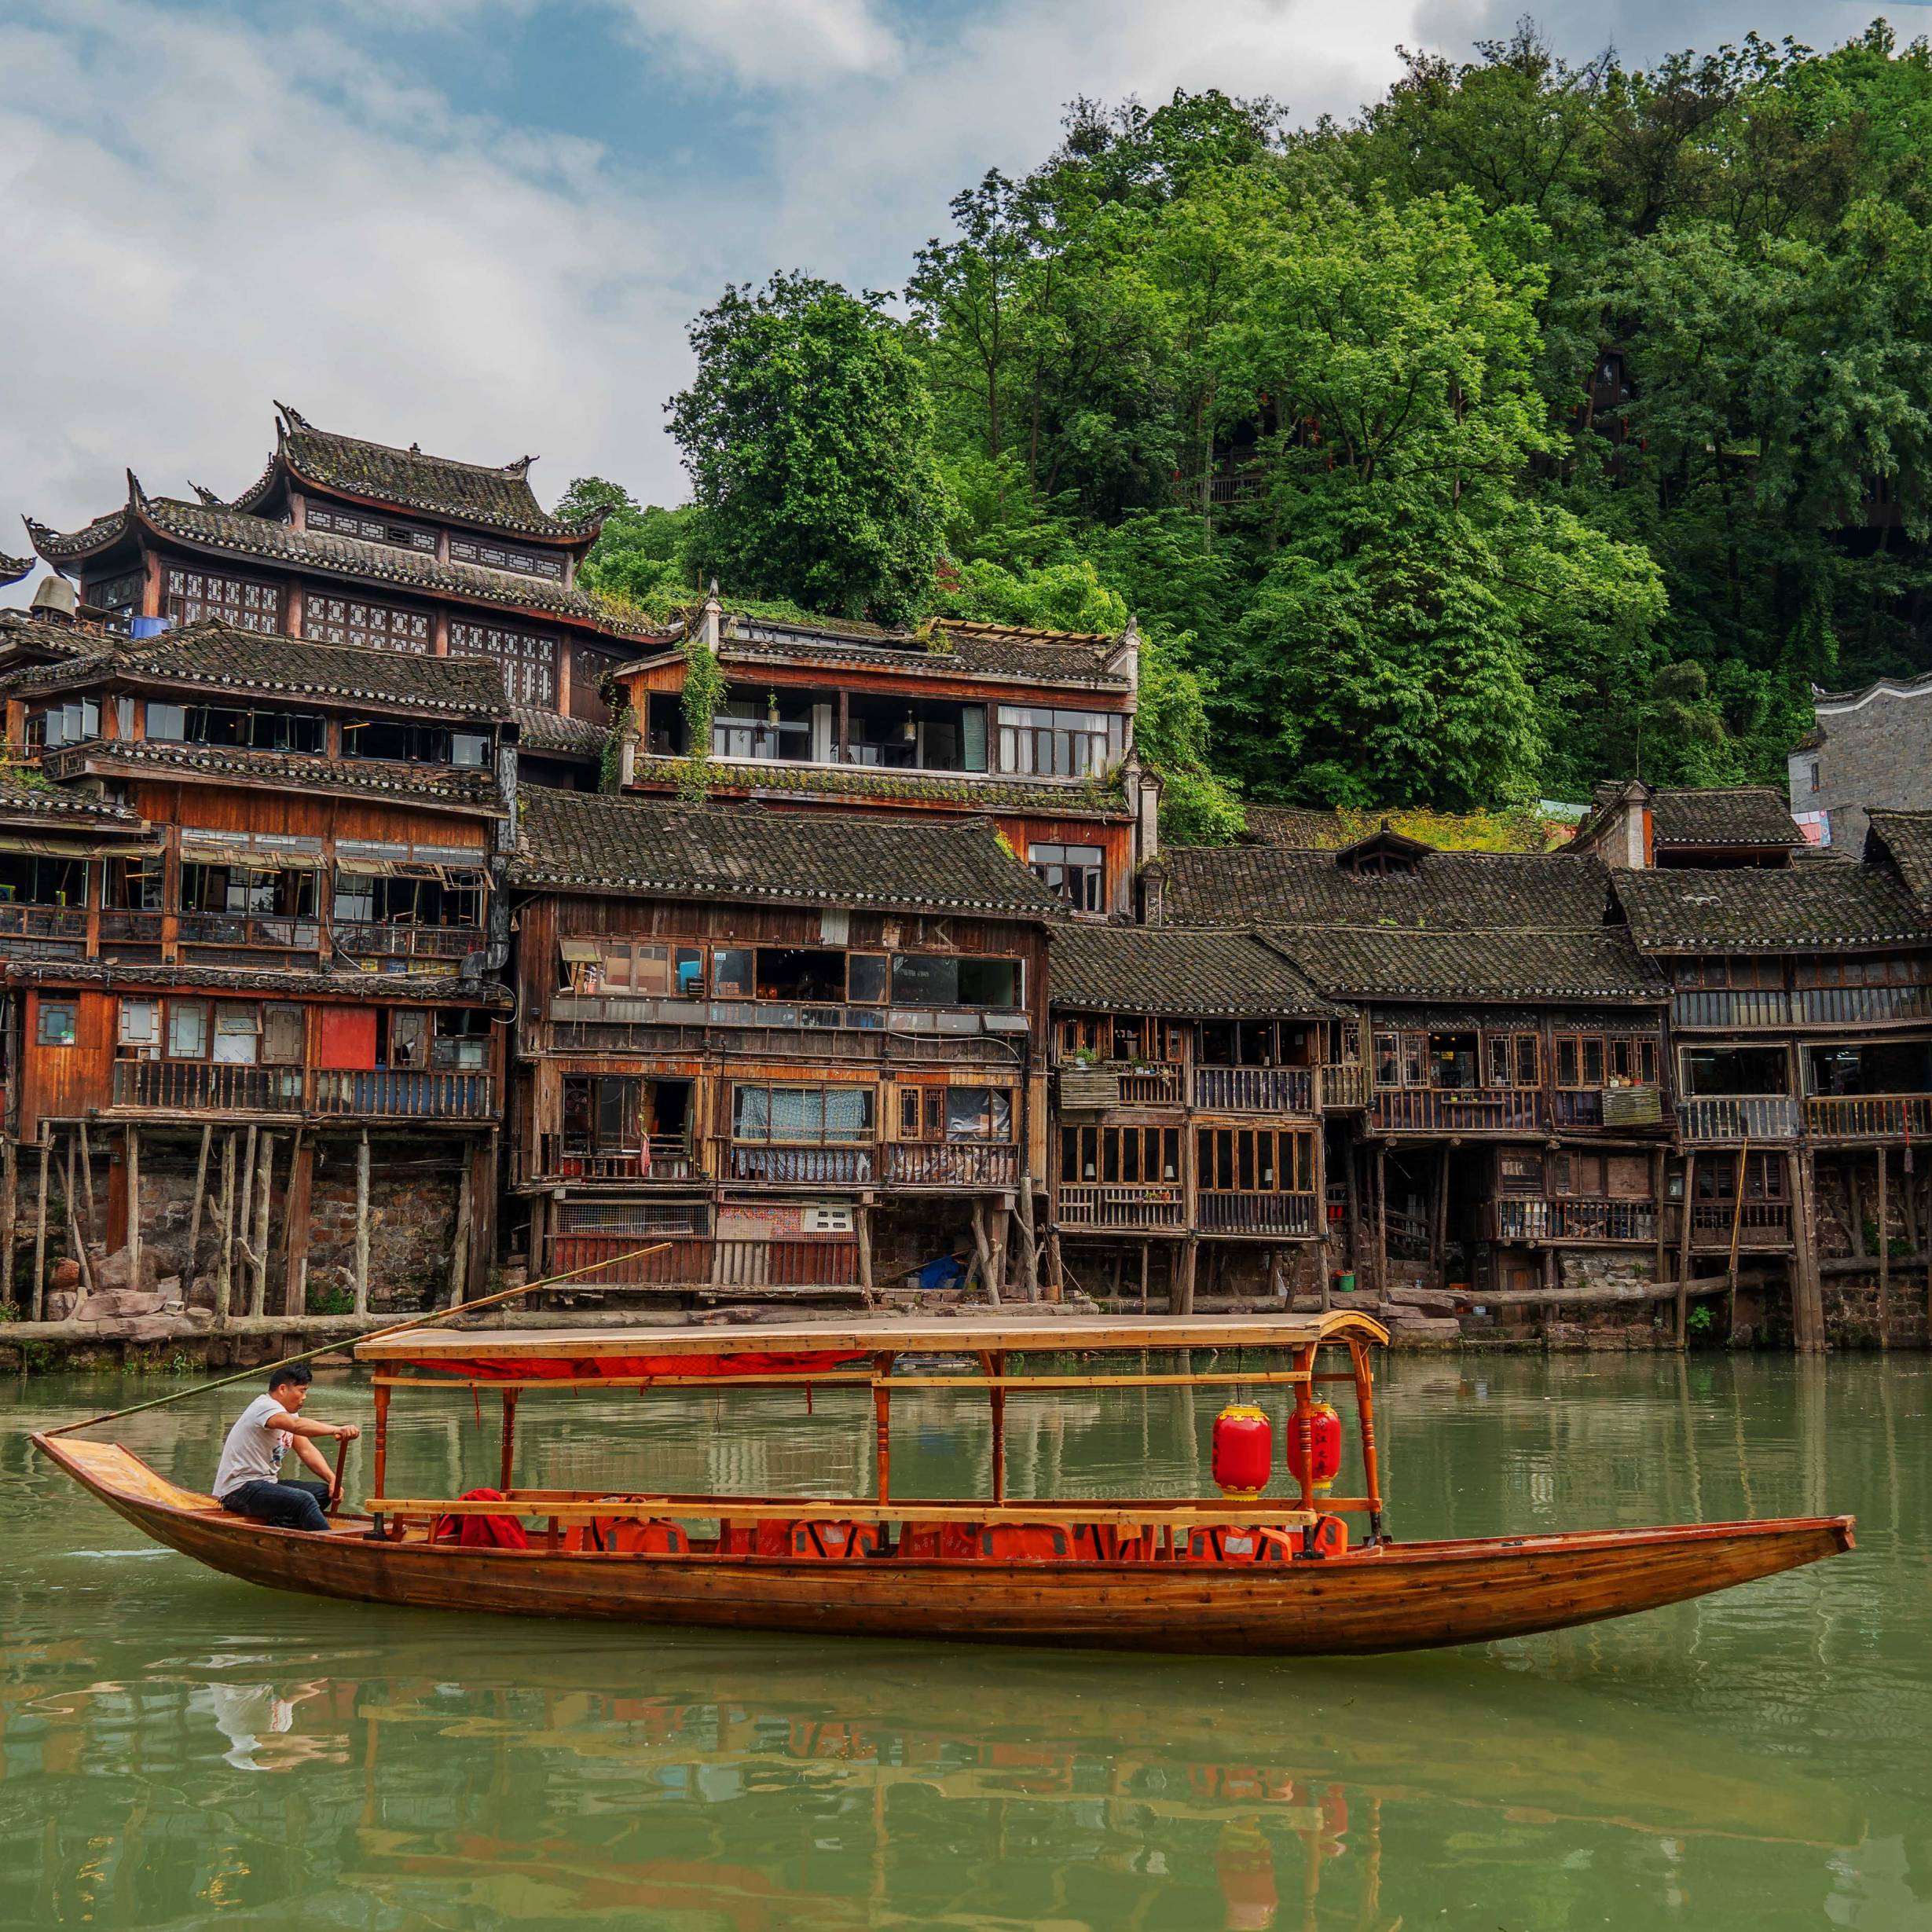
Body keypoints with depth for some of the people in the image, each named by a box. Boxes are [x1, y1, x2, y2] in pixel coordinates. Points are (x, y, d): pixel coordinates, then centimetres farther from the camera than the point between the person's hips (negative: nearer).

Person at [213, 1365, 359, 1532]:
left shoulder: (290, 1412, 15)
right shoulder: (265, 1407, -17)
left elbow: (306, 1450, 8)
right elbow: (297, 1425, -37)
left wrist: (332, 1478, -7)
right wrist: (337, 1430, -50)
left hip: (266, 1482, 10)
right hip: (240, 1489, -10)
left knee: (324, 1492, -3)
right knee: (304, 1499, -28)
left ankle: (277, 1527, -13)